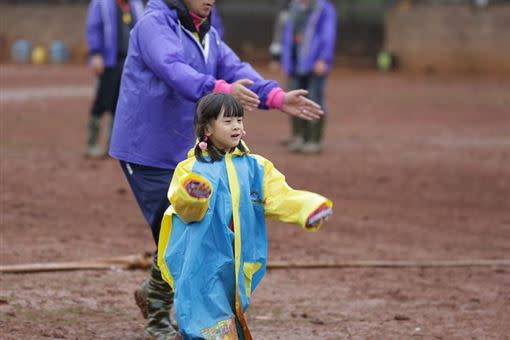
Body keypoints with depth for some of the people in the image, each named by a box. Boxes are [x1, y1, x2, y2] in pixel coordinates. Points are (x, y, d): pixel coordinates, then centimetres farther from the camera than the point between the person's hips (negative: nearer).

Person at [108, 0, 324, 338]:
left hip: (186, 153, 8)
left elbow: (234, 68, -1)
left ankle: (155, 293, 32)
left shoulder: (208, 35, 12)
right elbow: (173, 69, -31)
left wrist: (276, 96, -19)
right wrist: (220, 89, -48)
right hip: (147, 152, -8)